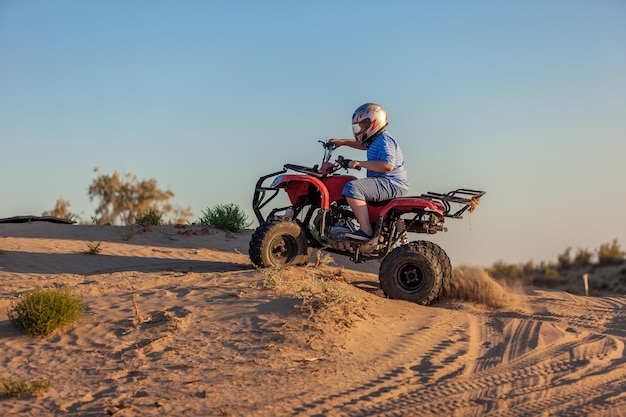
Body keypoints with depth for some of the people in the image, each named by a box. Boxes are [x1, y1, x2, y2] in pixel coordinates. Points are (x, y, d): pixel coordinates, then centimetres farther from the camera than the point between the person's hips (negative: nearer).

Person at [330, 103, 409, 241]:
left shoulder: (385, 140, -14)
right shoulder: (375, 140, 19)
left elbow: (387, 165, -29)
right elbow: (362, 145, 43)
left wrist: (360, 163, -25)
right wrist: (343, 142, 31)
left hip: (392, 184, -11)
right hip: (385, 183, 11)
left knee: (352, 188, -27)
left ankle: (366, 231, -32)